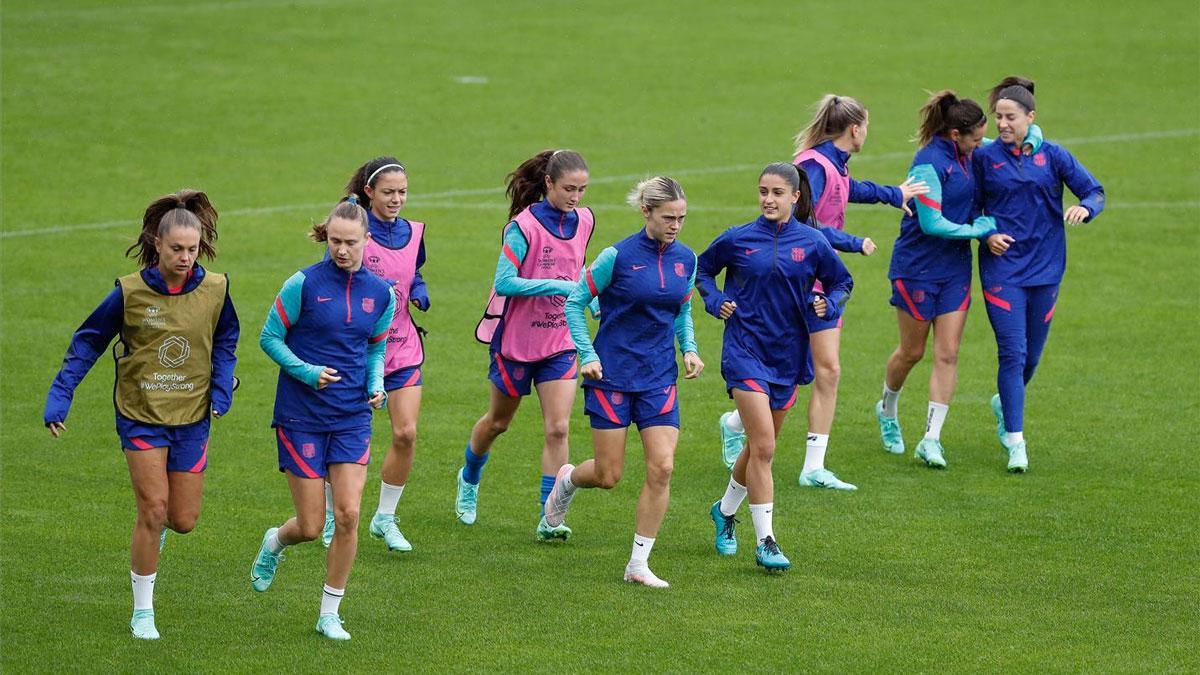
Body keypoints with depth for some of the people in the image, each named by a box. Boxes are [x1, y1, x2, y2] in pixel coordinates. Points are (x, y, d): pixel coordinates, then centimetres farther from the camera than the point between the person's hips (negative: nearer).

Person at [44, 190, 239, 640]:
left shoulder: (215, 290, -5)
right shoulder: (130, 292, -12)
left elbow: (225, 342, 12)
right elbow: (87, 342, -3)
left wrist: (221, 390, -4)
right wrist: (58, 397, -10)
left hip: (191, 418, 3)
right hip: (141, 416, -3)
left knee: (183, 520, 3)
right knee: (153, 510, -10)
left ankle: (155, 527, 43)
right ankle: (142, 612, 5)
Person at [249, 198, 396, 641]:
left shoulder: (381, 294, 3)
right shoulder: (304, 284, -9)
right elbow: (270, 337, -1)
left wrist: (376, 386, -1)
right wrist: (305, 371, -16)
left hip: (352, 417, 3)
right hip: (301, 416, -3)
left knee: (348, 514, -9)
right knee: (311, 526, -2)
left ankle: (329, 613, 7)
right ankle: (275, 543, 36)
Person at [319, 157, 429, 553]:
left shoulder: (412, 233, 6)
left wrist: (419, 294, -2)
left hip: (402, 346, 4)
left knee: (406, 433, -6)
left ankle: (385, 518, 10)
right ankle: (331, 517, 23)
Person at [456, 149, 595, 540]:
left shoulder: (583, 221, 1)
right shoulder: (524, 226, -18)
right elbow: (504, 282, -23)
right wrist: (558, 286, -27)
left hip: (560, 341, 4)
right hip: (516, 339, -4)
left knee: (558, 429, -8)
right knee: (498, 421, 15)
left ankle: (550, 519, -6)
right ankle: (469, 479, 44)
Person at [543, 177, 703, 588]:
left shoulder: (686, 259, 4)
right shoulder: (618, 256, -11)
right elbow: (575, 303, -3)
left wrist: (689, 349, 2)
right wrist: (588, 355, -11)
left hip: (659, 377, 4)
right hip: (612, 376, -4)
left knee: (662, 467, -9)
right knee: (608, 476, 0)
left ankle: (639, 564, 1)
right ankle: (567, 480, 38)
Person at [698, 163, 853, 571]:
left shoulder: (812, 243, -1)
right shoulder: (737, 240, -3)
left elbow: (842, 283, 13)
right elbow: (702, 269, 14)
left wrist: (827, 305, -7)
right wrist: (714, 301, -3)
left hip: (788, 354, 3)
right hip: (745, 351, -3)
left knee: (760, 447, 16)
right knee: (763, 447, -15)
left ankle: (725, 511, 41)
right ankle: (765, 542, -11)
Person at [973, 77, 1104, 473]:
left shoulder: (1052, 155, 2)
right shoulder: (985, 158, 1)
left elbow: (1096, 191, 1)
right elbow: (972, 209, 9)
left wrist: (1085, 207, -22)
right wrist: (987, 235, -11)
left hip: (1045, 268, 2)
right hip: (1002, 268, -2)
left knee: (1031, 355, 12)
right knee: (1012, 353, -12)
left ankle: (1005, 404, 43)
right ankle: (1015, 441, -10)